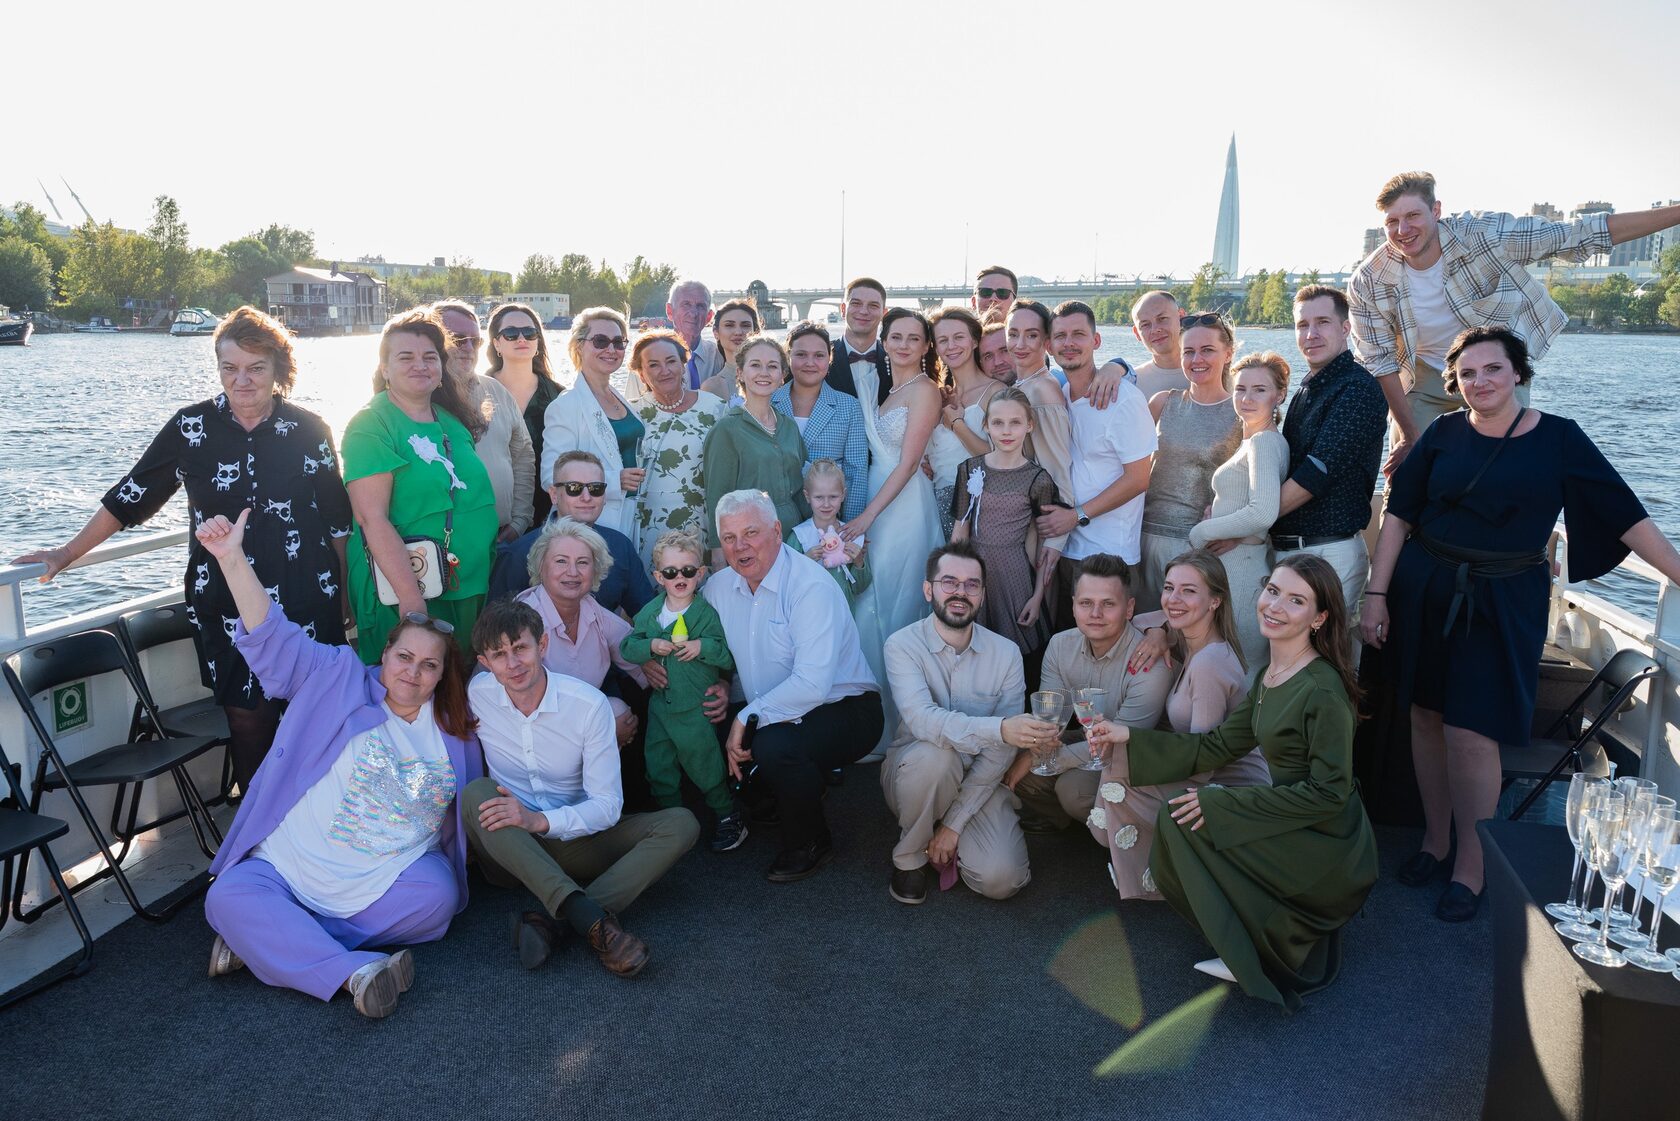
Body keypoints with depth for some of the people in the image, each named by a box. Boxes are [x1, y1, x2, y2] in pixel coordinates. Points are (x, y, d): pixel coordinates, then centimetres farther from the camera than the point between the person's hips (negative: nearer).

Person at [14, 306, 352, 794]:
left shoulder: (309, 429, 2)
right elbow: (128, 498, 11)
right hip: (225, 606, 1)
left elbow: (337, 519, 8)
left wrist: (344, 591, 10)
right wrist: (66, 555, 12)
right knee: (248, 718, 2)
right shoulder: (191, 427, 2)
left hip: (308, 604, 0)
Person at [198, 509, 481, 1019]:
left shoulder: (456, 733, 8)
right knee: (228, 899, -28)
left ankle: (271, 939, -17)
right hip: (289, 866, -1)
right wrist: (231, 559, -18)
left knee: (435, 898, -29)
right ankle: (355, 972, -38)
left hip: (389, 877, 2)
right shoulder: (338, 683, 1)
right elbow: (273, 638, -9)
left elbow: (469, 810, 22)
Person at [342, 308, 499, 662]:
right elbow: (371, 518, -18)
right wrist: (412, 599, -24)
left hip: (472, 588, 7)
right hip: (403, 593, -6)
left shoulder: (452, 421, 10)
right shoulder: (370, 425, -10)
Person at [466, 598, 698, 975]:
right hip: (509, 849, 0)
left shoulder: (589, 705, -13)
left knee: (681, 824, -20)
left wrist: (540, 821, -29)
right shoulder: (477, 694, -8)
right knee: (476, 792, -32)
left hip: (574, 840, 0)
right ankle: (590, 917, -44)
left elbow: (608, 805, -13)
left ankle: (551, 920, -37)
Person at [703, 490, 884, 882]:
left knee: (775, 745, -33)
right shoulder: (718, 587, 1)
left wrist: (746, 717, -24)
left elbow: (813, 684, -30)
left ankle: (810, 842, -4)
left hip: (842, 707, -7)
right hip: (770, 712, 7)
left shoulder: (812, 587, -22)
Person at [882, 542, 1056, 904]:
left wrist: (955, 822, -16)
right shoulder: (903, 645, -13)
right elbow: (922, 719, -31)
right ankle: (909, 856, -7)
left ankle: (948, 837, 14)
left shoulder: (1006, 653, -8)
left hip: (980, 780, 2)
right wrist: (1001, 729, -46)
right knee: (934, 755, -36)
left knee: (1000, 880, -21)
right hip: (914, 772, -1)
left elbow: (1001, 752, -11)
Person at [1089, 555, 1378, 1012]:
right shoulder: (1269, 678, 6)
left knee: (1182, 820, -14)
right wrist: (1131, 737, 4)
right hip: (1295, 834, 9)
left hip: (1328, 852, -9)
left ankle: (1278, 962, 0)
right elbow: (1217, 747, 10)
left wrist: (1222, 803, -20)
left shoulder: (1323, 691, -21)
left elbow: (1328, 793, -22)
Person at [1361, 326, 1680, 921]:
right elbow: (1399, 515, 2)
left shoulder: (1558, 438, 0)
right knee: (1427, 716, 8)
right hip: (1423, 592, 2)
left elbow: (1625, 516, 1)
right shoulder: (1444, 434, 3)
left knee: (1472, 733, -7)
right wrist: (1377, 593, -3)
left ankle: (1471, 866, 10)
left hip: (1503, 602, -2)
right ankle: (1434, 838, 26)